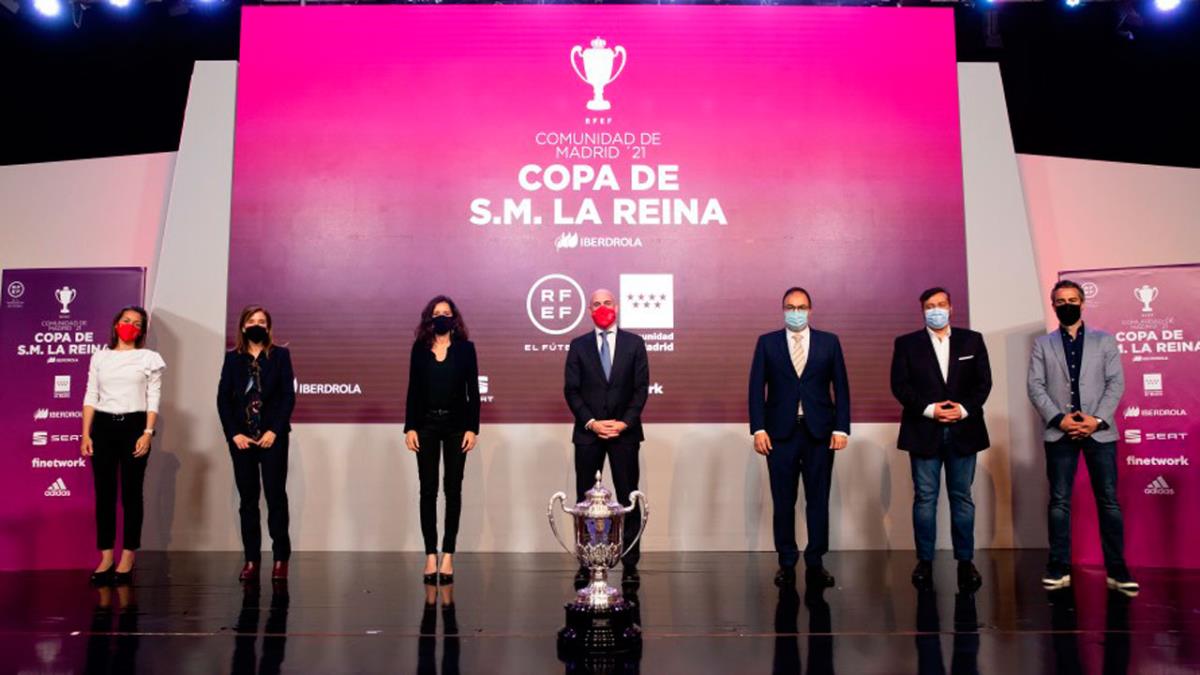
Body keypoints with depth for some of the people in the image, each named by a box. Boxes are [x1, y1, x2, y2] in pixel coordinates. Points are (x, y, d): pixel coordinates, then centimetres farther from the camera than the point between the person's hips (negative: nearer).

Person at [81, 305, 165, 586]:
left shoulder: (149, 358, 4)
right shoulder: (100, 357, 10)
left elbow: (153, 400, 0)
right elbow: (91, 397, 9)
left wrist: (148, 433, -11)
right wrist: (86, 434, 1)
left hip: (134, 425, -2)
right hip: (103, 426, 2)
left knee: (131, 493, 1)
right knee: (104, 493, 3)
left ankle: (127, 558, 7)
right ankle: (106, 557, 10)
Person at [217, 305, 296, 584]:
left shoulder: (280, 355, 4)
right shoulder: (232, 358, 9)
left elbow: (288, 396, -1)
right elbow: (223, 398, 5)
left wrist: (274, 431, -10)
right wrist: (233, 433, -6)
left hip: (272, 437, -2)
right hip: (241, 438, 2)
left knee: (276, 496, -2)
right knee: (248, 499, 5)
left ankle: (280, 558, 4)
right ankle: (251, 559, 10)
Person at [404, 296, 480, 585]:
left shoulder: (465, 348, 3)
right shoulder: (419, 348, 6)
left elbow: (473, 391, 1)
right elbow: (413, 390, 5)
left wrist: (472, 428, -6)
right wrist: (409, 427, -2)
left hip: (456, 425, -1)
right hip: (426, 425, 1)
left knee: (453, 489, 2)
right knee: (428, 490, 2)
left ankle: (448, 554, 8)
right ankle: (430, 554, 7)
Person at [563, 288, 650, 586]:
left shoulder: (634, 343, 7)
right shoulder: (578, 345, 7)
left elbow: (641, 388, 1)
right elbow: (571, 390, 2)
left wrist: (625, 422, -10)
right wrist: (591, 422, -10)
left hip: (625, 431, 0)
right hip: (588, 432, 1)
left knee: (629, 499, 1)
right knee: (585, 500, 3)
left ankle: (630, 564, 7)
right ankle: (585, 564, 10)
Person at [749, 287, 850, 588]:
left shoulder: (829, 342, 8)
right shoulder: (767, 342, 6)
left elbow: (841, 387, 5)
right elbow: (757, 388, 2)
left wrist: (841, 428, -3)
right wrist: (758, 429, -7)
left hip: (820, 431, 1)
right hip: (780, 431, 0)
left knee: (818, 499, 4)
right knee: (783, 501, 4)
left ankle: (815, 563, 13)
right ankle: (786, 562, 15)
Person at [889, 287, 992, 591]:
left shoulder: (972, 340, 9)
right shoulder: (906, 344, 5)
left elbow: (983, 382, 4)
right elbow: (900, 385, -3)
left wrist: (964, 408, -11)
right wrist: (929, 409, -14)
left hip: (963, 430, 1)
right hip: (924, 430, -1)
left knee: (962, 497, 6)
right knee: (925, 498, 2)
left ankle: (965, 561, 14)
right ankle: (925, 562, 9)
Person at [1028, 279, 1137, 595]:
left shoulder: (1104, 340, 11)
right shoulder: (1042, 344, 11)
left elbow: (1116, 383, 2)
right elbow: (1035, 387, 2)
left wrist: (1098, 420, -11)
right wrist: (1058, 418, -12)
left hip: (1100, 431, 0)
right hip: (1059, 432, 0)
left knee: (1108, 501, 1)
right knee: (1059, 501, 2)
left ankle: (1116, 570, 7)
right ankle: (1060, 568, 7)